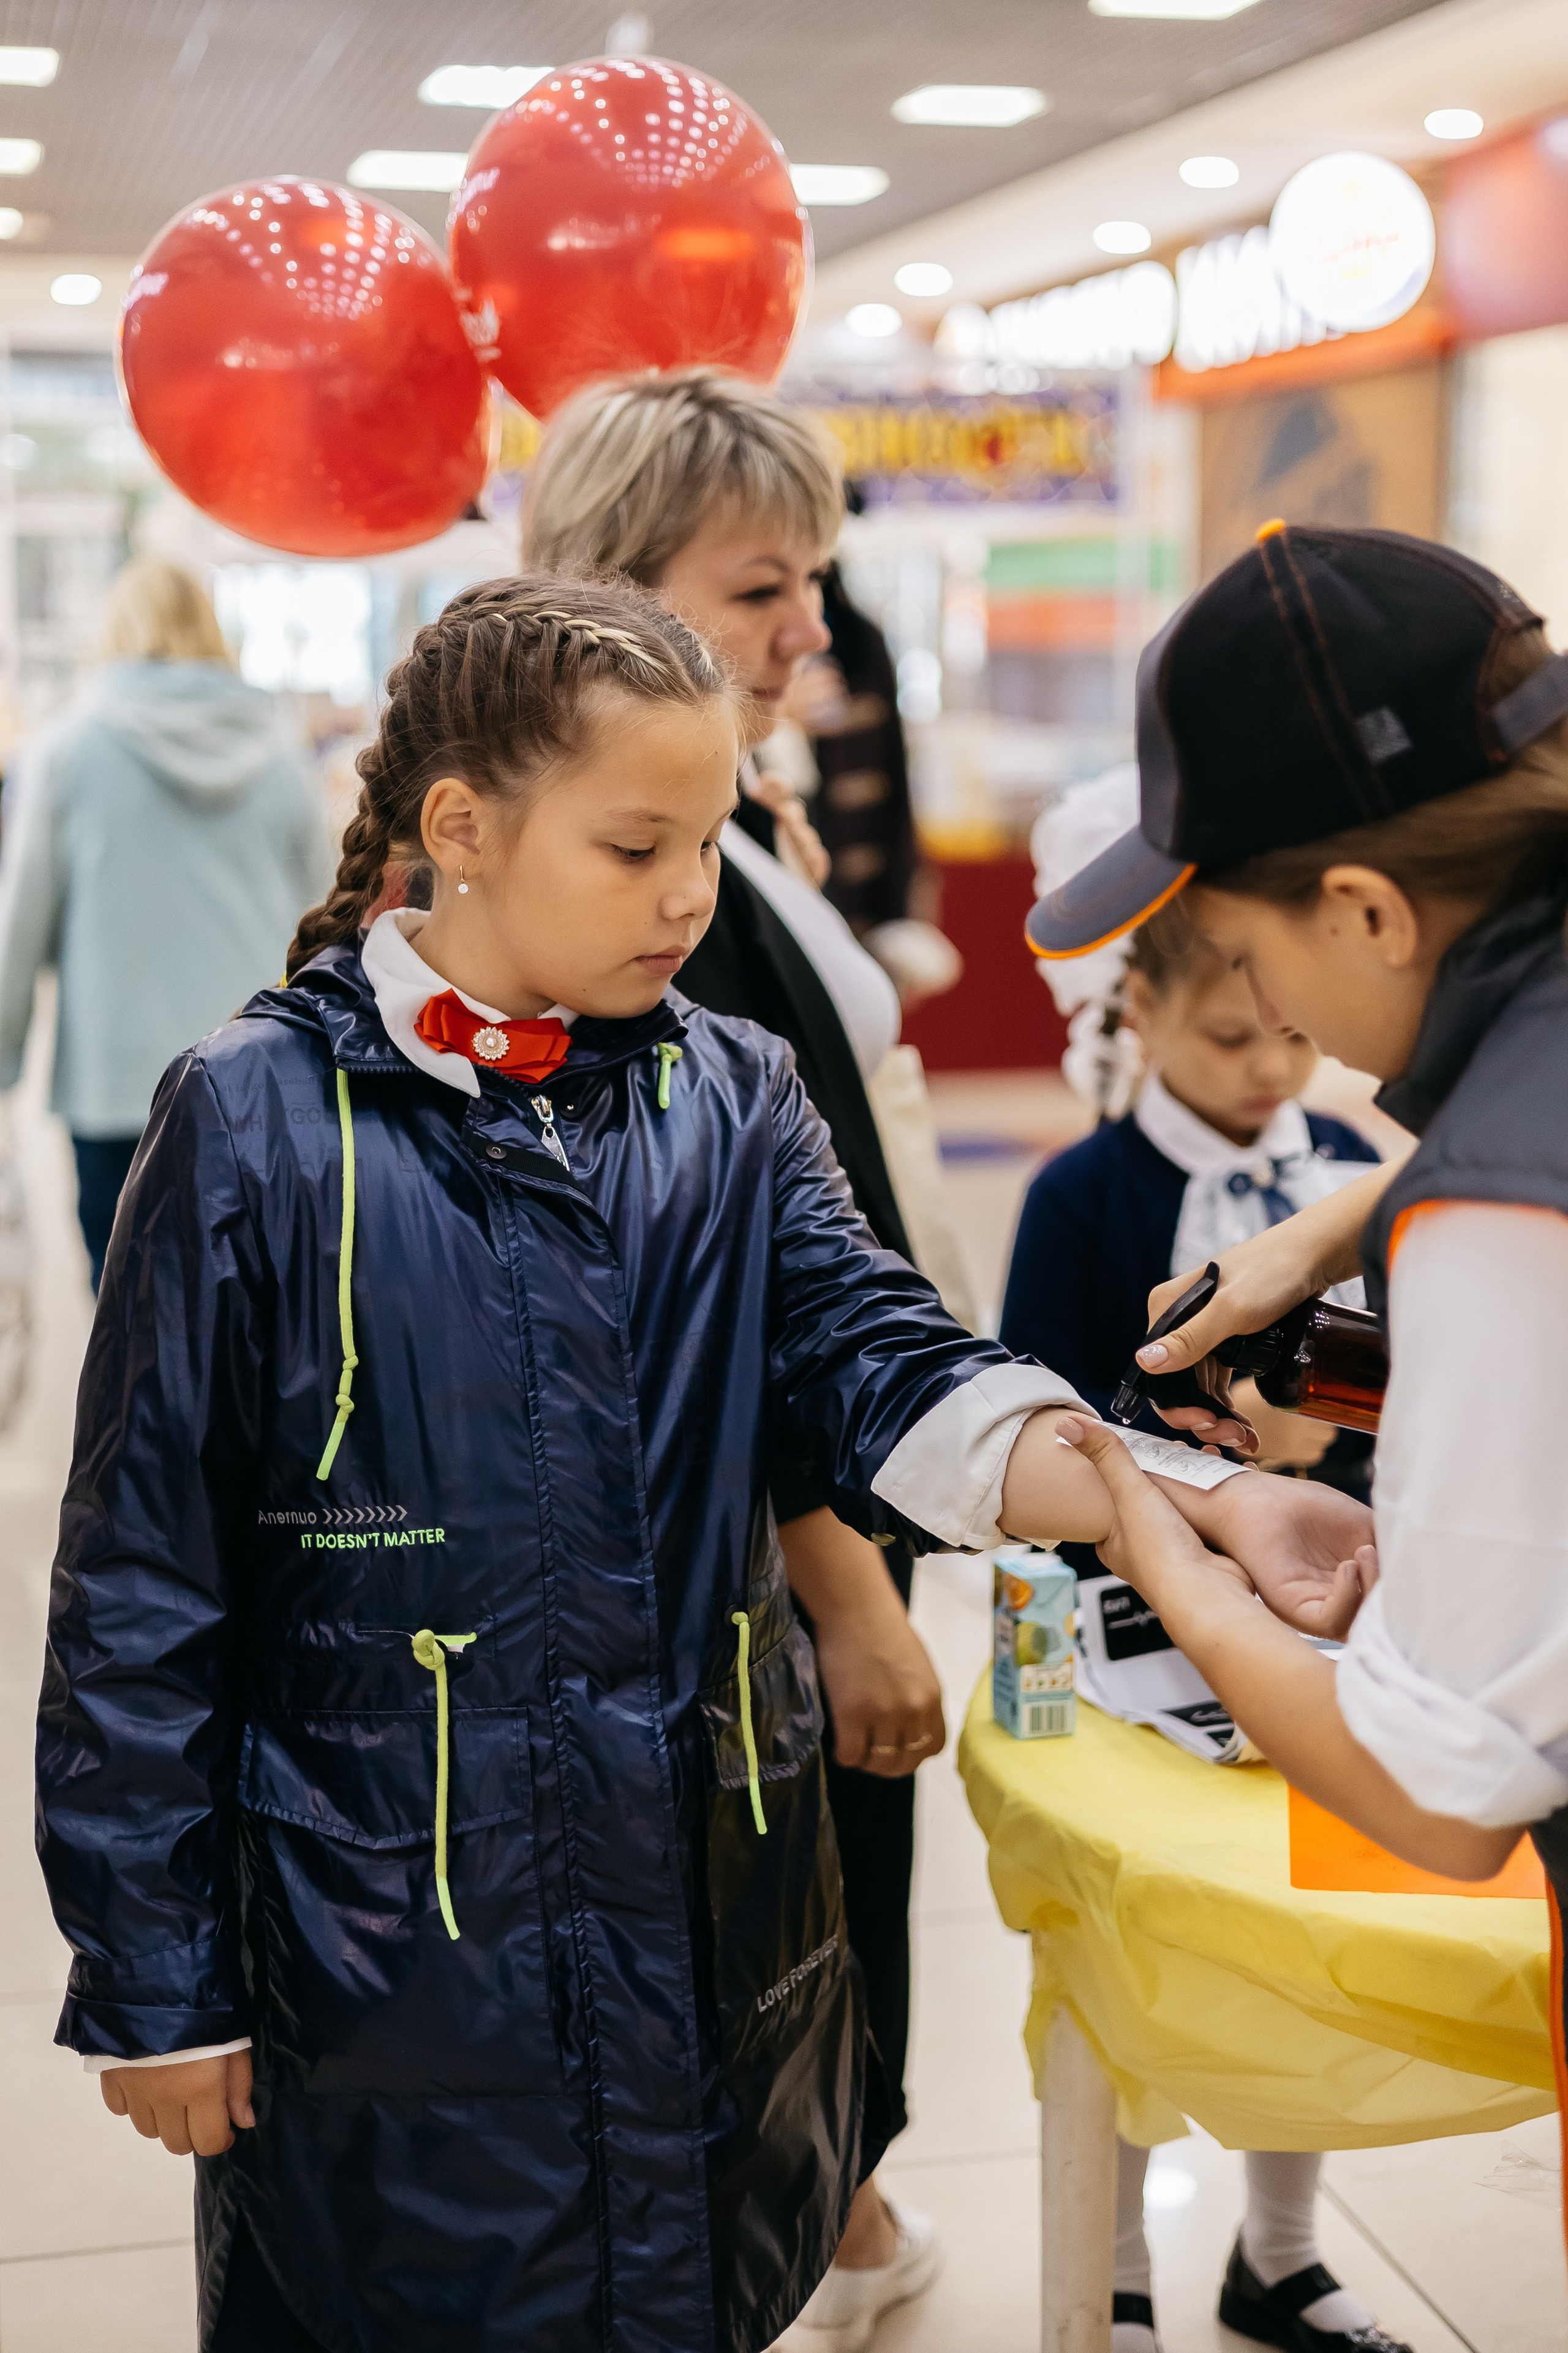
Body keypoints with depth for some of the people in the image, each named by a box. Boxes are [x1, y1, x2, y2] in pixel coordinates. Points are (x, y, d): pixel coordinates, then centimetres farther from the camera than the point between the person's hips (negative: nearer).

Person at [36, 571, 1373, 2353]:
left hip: (712, 1926, 4)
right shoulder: (260, 1120, -10)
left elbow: (893, 1388, -10)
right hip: (385, 1967, -3)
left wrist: (1197, 1503, -28)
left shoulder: (732, 1101, 2)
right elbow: (142, 1586, -7)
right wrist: (155, 1985, -5)